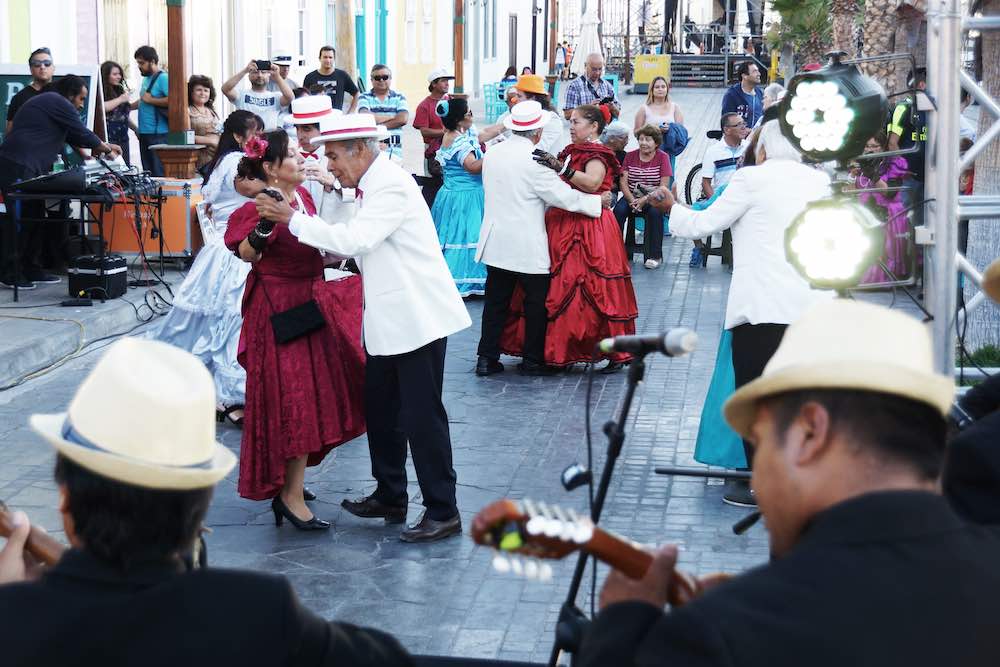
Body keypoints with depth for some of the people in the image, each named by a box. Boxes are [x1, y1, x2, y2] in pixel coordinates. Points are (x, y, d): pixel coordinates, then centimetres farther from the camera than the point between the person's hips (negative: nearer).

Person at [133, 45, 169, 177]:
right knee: (147, 171, 12)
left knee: (158, 173, -9)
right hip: (144, 132, 9)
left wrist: (150, 100, -16)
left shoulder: (163, 78, -11)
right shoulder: (146, 78, 17)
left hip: (158, 135, -9)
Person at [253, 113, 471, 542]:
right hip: (391, 317, 11)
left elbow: (354, 240, -26)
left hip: (417, 317, -11)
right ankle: (390, 498, 30)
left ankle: (442, 513, 2)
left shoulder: (391, 185, -19)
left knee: (422, 415, -6)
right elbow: (357, 245, 17)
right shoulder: (374, 183, 13)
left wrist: (292, 219, -21)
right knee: (380, 408, 17)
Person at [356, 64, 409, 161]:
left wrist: (380, 127, -9)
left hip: (394, 150, 1)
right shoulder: (364, 97, 7)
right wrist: (391, 117, -5)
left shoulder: (399, 97, 10)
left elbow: (403, 119, -5)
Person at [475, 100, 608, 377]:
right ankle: (532, 360, 12)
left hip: (495, 244, 6)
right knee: (537, 303, 8)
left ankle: (487, 358, 12)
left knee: (496, 302, 12)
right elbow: (563, 197, -15)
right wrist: (599, 201, -3)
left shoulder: (492, 154, 5)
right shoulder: (534, 160, -17)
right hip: (528, 247, -6)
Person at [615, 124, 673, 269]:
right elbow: (623, 182, -1)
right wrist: (632, 200, -18)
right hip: (632, 196, 2)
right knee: (619, 209, -28)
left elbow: (664, 186, -9)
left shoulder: (662, 157, -1)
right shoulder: (630, 156, 7)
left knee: (655, 212, -34)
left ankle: (654, 256, -24)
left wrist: (645, 200, -20)